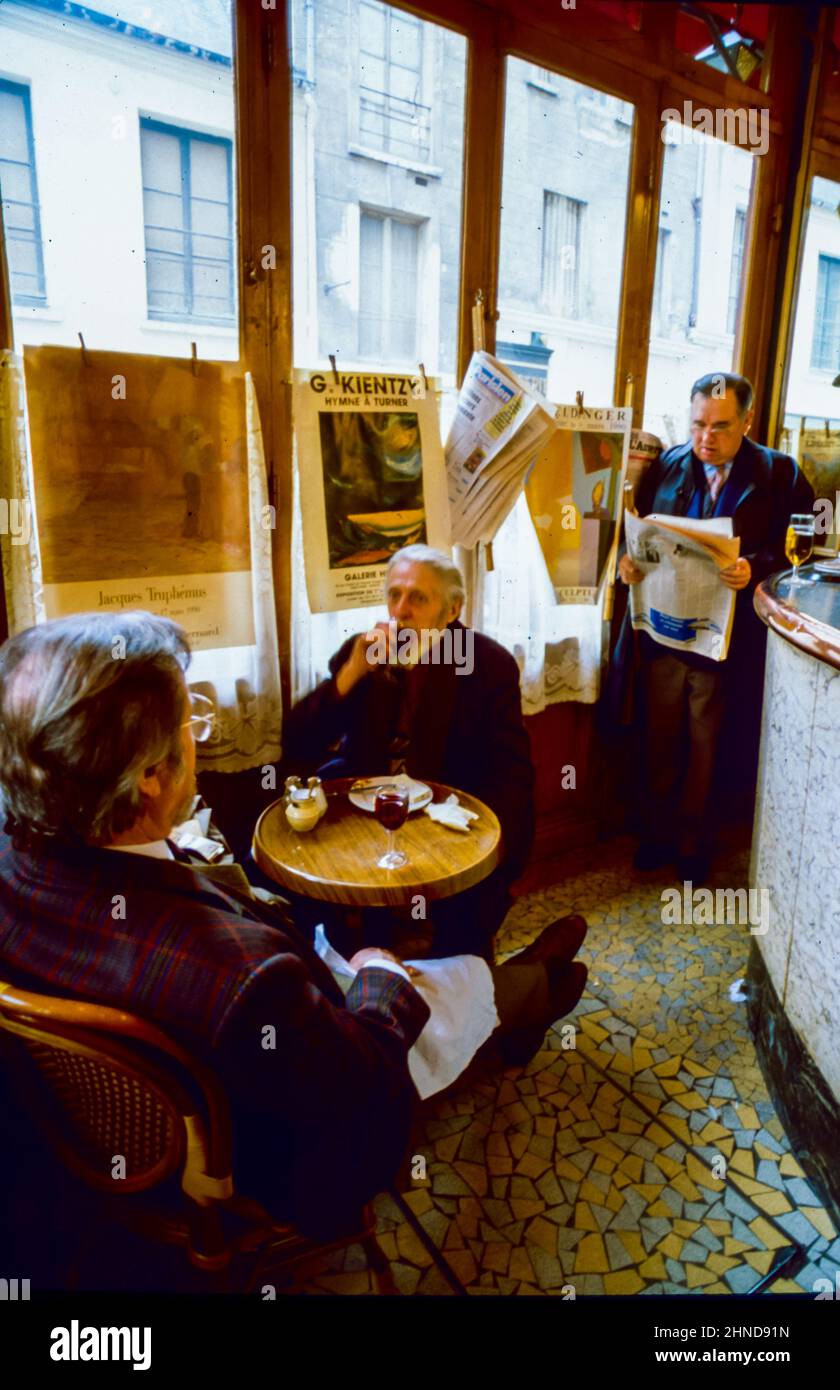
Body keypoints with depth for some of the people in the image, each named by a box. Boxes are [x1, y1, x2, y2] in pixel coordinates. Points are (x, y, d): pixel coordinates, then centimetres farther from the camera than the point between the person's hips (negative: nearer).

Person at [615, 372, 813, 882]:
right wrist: (627, 558, -12)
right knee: (661, 742, 14)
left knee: (706, 749, 12)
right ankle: (659, 832, 34)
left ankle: (694, 842, 33)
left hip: (725, 643, -2)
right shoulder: (666, 465, 6)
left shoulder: (779, 474, -2)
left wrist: (755, 569, -25)